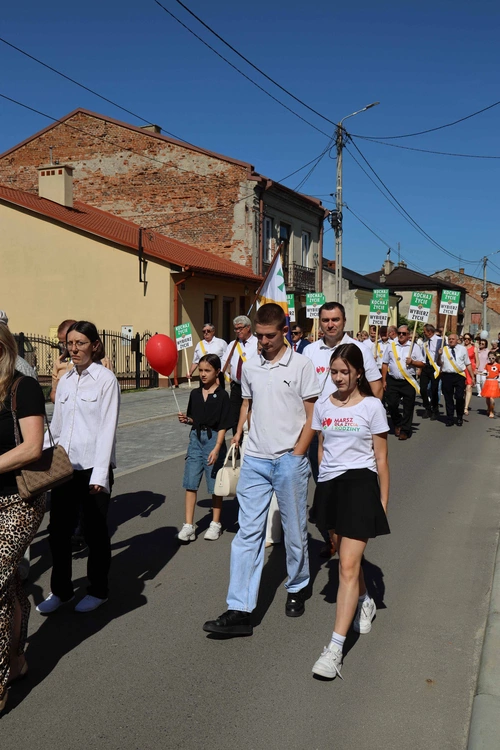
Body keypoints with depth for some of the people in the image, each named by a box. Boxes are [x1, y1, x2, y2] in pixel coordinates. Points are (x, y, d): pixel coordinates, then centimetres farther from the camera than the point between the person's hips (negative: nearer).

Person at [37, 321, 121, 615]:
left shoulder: (105, 379, -8)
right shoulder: (65, 380, 9)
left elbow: (107, 428, -13)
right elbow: (55, 425, 14)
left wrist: (99, 474, -17)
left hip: (92, 468, -5)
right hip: (64, 467, 5)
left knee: (95, 532, 9)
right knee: (58, 531, 9)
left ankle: (98, 591, 26)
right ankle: (61, 590, 27)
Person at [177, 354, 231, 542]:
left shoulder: (221, 395, -8)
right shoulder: (195, 394, 7)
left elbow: (223, 425, -10)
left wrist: (217, 448, -18)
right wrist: (186, 419, -7)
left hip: (213, 439, -4)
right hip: (196, 438, 4)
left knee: (215, 484, 7)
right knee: (190, 482, 0)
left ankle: (215, 523, 22)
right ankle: (188, 525, 5)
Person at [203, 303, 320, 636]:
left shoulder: (301, 365, -5)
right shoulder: (250, 367, 8)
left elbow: (312, 417, -4)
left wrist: (296, 456, -9)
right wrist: (237, 437, 9)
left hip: (290, 460, -3)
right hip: (255, 459, 4)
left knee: (294, 530, 12)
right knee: (248, 532, 0)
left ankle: (297, 587, 35)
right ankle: (240, 611, 2)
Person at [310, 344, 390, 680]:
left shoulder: (372, 406, -4)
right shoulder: (322, 405, 7)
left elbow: (381, 459, 0)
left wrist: (383, 501, 0)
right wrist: (320, 486, 12)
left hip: (360, 483, -5)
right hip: (329, 484, 5)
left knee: (348, 566, -10)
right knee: (348, 557, 20)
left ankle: (336, 648, -9)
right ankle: (365, 602, 48)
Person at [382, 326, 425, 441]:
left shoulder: (415, 347, 3)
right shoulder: (391, 346, 8)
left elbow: (422, 363, 2)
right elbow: (385, 364, 8)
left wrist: (412, 362, -17)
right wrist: (384, 380, 4)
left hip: (409, 382, -1)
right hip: (392, 381, 2)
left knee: (408, 407, 2)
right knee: (391, 405, -1)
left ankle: (405, 430, 12)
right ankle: (398, 424, 25)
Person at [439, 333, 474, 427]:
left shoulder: (462, 349, 10)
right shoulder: (444, 349, 8)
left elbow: (468, 364, 13)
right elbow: (440, 363, 5)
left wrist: (472, 376, 11)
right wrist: (439, 355, -11)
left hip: (459, 375, -1)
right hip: (446, 376, 1)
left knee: (459, 397, -10)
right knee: (448, 398, 5)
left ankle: (459, 418, 10)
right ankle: (449, 419, 15)